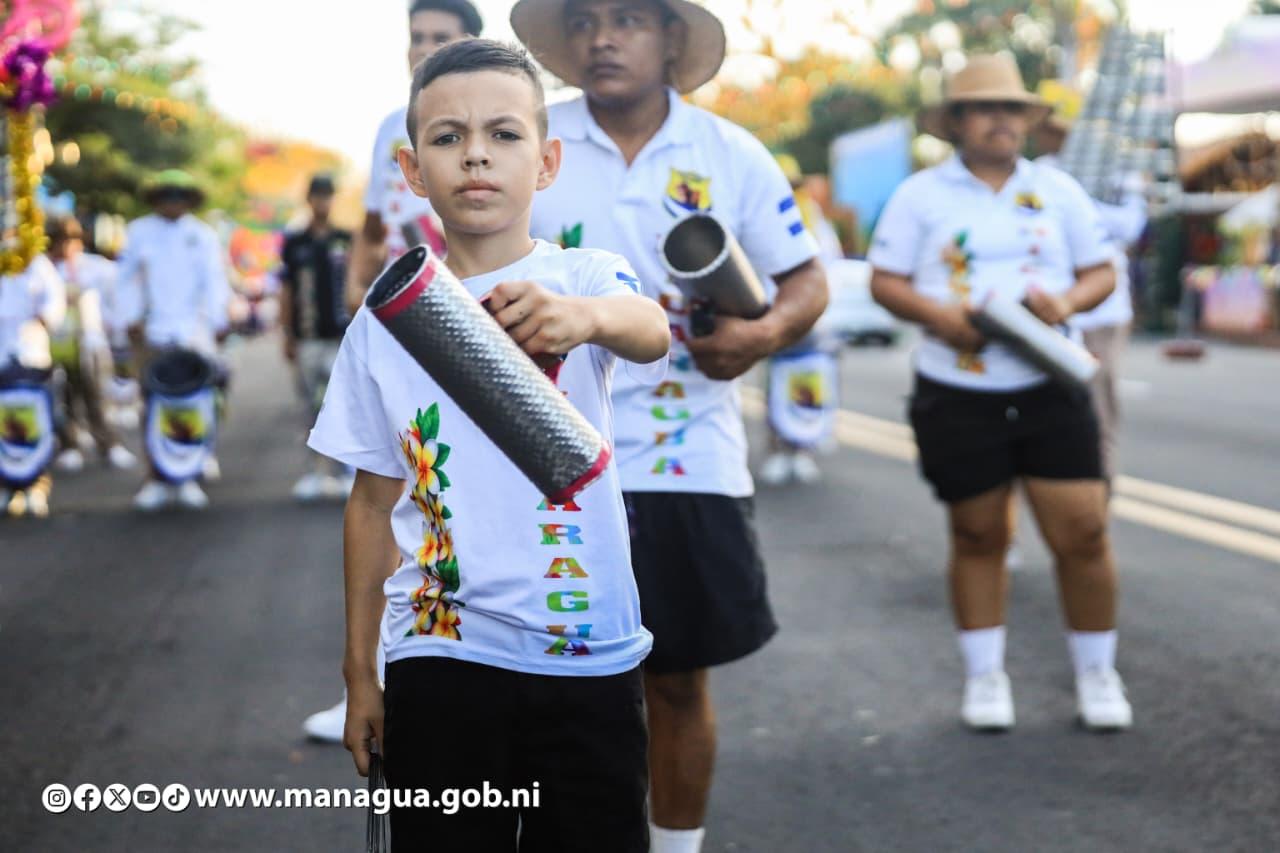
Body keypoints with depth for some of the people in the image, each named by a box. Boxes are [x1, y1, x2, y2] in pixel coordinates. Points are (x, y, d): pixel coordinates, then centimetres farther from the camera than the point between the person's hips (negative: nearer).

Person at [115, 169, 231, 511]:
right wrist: (130, 318, 4)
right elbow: (126, 280, 13)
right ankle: (156, 479, 1)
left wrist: (219, 322, -4)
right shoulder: (139, 232, 9)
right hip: (152, 333, 0)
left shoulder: (203, 235, 8)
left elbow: (215, 280, 6)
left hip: (194, 332, 0)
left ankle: (190, 476, 2)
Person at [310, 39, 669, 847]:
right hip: (437, 661, 2)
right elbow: (374, 501, 9)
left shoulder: (585, 278, -5)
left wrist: (588, 317, -53)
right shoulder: (385, 319, 2)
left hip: (588, 657, -1)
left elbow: (650, 330, -29)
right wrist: (360, 674, 10)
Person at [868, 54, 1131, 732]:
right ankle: (984, 675, 23)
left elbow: (1100, 271, 11)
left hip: (1049, 390, 1)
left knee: (1082, 533, -2)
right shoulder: (921, 195, 3)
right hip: (957, 397, -1)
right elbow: (885, 282, 1)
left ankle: (1097, 674, 16)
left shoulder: (1058, 191, 9)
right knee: (977, 537, 8)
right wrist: (938, 314, -18)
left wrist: (1069, 301, -12)